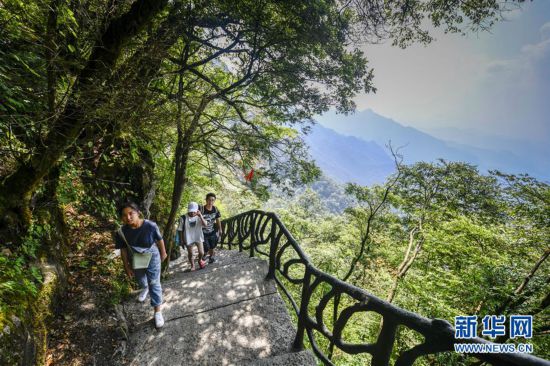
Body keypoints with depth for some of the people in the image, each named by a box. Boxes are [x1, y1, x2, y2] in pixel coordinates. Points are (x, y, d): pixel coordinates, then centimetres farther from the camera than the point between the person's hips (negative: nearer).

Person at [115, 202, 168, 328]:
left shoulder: (150, 226, -31)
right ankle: (145, 289, 66)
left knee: (154, 284, 4)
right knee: (140, 280, 30)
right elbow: (123, 250, -8)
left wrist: (163, 253, 1)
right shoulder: (121, 232, -24)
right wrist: (127, 266, -1)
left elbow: (159, 240, -13)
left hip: (152, 258, -3)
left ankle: (157, 311, 21)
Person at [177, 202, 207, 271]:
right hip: (188, 239, 0)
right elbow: (180, 230, -4)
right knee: (190, 254, 14)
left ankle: (200, 260, 31)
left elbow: (205, 225, -26)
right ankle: (192, 265, 42)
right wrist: (181, 239, -2)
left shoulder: (199, 217, -9)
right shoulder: (184, 218, -13)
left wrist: (200, 216, -34)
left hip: (198, 237, 0)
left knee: (201, 253, -5)